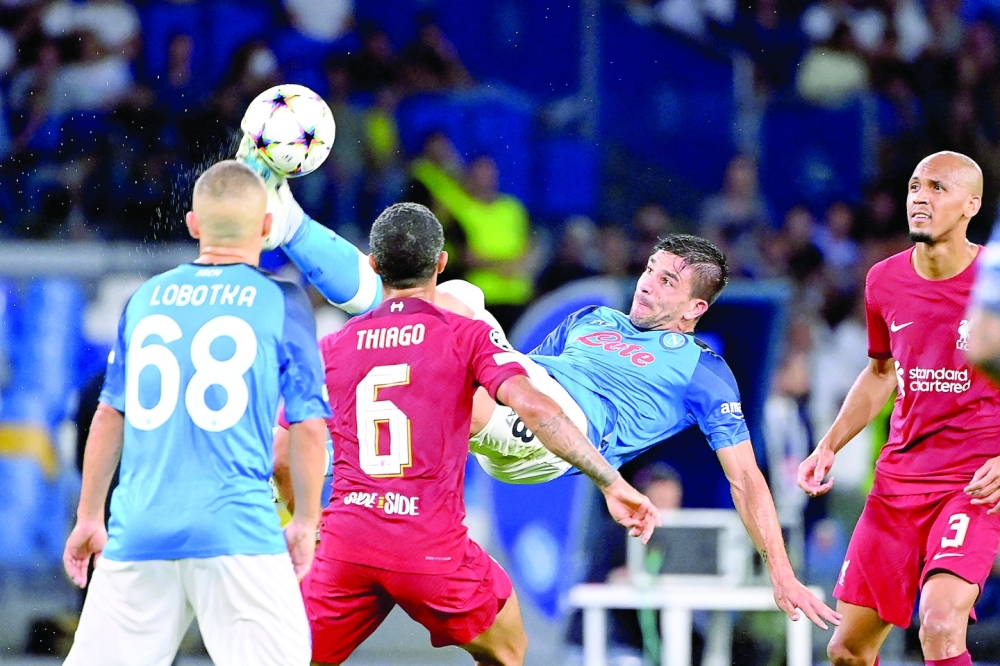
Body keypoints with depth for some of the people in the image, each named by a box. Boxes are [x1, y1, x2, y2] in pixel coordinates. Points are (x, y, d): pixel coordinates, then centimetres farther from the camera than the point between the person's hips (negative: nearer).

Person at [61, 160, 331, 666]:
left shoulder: (147, 298, 12)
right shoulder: (282, 302, 1)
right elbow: (308, 425, 1)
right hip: (239, 529, -4)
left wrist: (89, 516, 24)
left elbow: (110, 416, 15)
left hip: (138, 529, 4)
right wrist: (305, 522, 11)